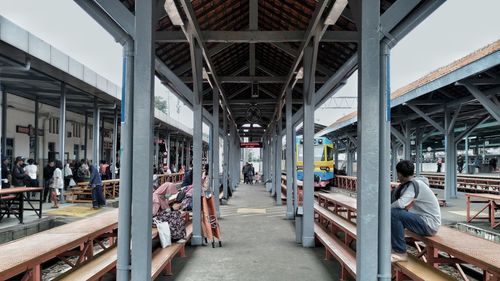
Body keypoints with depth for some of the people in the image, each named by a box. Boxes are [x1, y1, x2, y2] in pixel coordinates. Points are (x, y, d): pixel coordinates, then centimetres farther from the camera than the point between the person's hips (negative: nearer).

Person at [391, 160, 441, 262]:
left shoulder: (414, 184, -18)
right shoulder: (411, 183, 10)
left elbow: (400, 203, -30)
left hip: (429, 224, -10)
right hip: (424, 220, 10)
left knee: (393, 214, -24)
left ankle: (401, 253, -15)